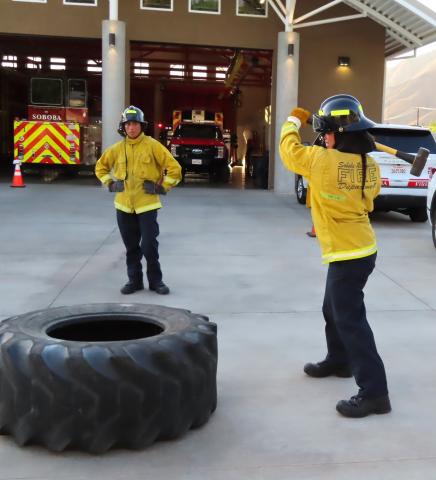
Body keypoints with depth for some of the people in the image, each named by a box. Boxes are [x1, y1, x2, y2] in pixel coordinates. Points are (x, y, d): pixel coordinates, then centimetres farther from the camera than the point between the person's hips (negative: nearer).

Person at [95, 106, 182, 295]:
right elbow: (101, 166, 21)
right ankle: (134, 280, 24)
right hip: (124, 205, 4)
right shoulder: (117, 148, 5)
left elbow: (174, 168, -7)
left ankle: (155, 280, 12)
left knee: (149, 246, -4)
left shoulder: (152, 145, -7)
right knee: (131, 247, 12)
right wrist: (110, 184, 10)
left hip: (147, 204, -4)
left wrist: (162, 187, -6)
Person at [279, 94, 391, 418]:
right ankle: (339, 361, 41)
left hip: (347, 254, -9)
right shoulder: (370, 165, 2)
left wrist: (294, 120, 15)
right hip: (362, 248, 9)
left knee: (350, 320, -6)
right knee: (334, 311, 24)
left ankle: (374, 392, -3)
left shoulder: (324, 160, -19)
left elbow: (290, 151, -3)